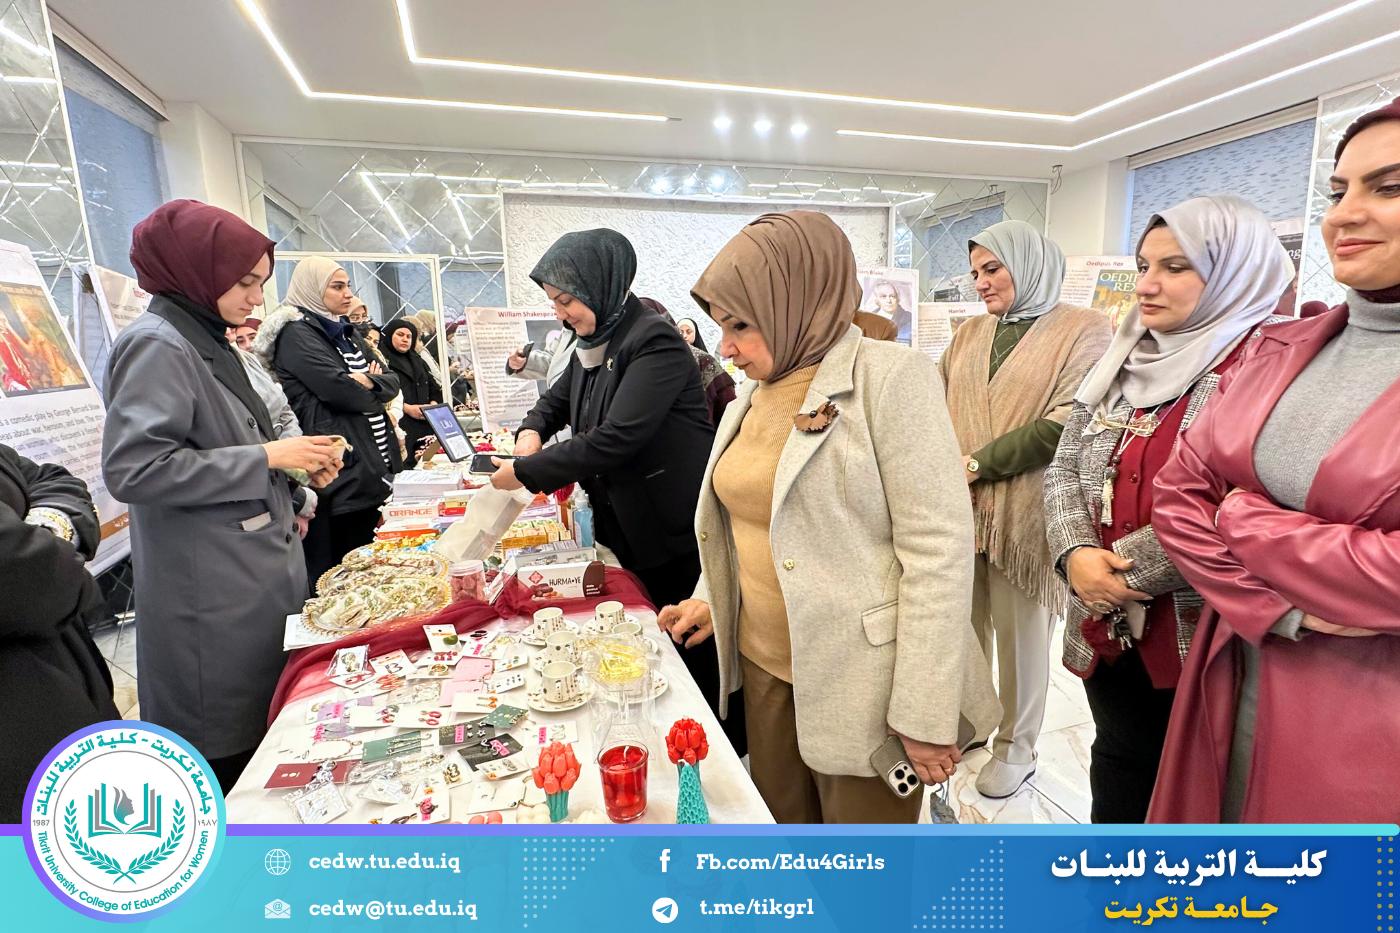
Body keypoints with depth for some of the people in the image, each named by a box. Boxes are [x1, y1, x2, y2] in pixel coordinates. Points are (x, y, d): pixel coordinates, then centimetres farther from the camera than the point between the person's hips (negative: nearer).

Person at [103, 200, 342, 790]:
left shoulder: (208, 343, 14)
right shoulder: (156, 346, -14)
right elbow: (132, 469, -23)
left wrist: (296, 467, 6)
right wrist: (268, 457, -19)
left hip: (255, 574, 9)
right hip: (209, 594, -9)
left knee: (263, 737, 18)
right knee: (226, 750, 3)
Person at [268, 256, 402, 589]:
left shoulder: (346, 332, 19)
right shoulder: (296, 335, -7)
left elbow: (392, 382, 12)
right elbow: (341, 390, -19)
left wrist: (369, 382, -8)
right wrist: (376, 386, -1)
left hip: (374, 467, 8)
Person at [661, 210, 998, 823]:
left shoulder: (890, 377, -15)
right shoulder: (755, 391, 7)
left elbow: (938, 550, -18)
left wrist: (925, 715, -17)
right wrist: (710, 598, 7)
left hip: (860, 685, -6)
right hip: (763, 662, 6)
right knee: (778, 816, 22)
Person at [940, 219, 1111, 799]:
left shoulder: (1082, 329, -2)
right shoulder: (969, 334, 15)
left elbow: (1067, 422, -14)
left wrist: (980, 463, -13)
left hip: (1025, 512, -4)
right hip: (959, 507, 5)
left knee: (1021, 633, 9)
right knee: (964, 624, 14)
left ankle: (1016, 747, 28)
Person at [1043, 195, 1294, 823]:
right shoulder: (1124, 360, 8)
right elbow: (1064, 469, 4)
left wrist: (1125, 570, -17)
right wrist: (1077, 556, -11)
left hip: (1201, 639, -6)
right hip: (1107, 628, 6)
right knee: (1118, 776, 24)